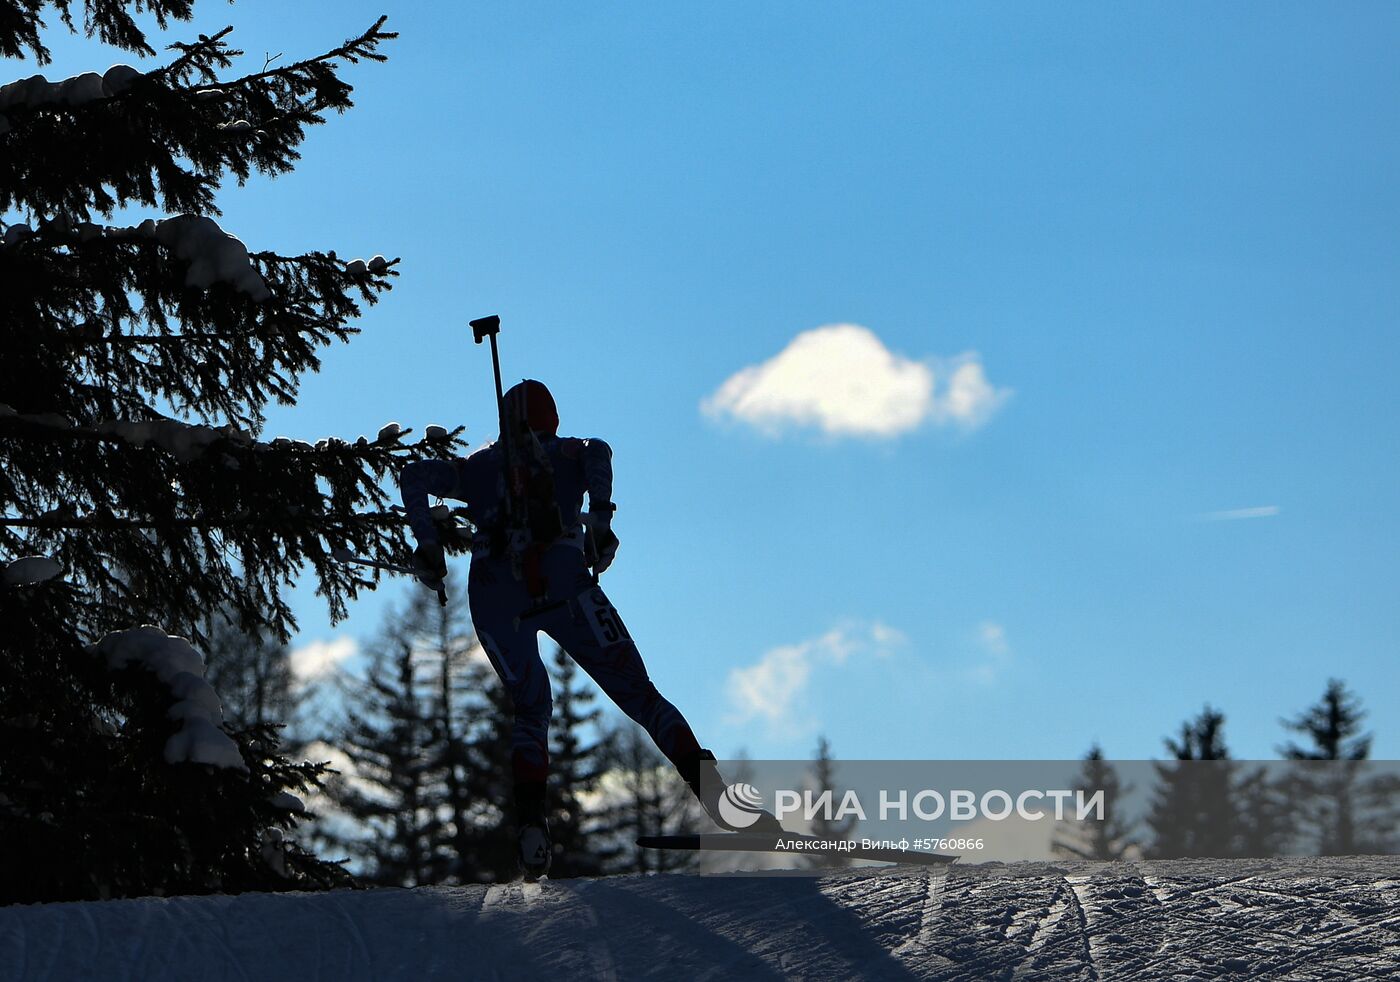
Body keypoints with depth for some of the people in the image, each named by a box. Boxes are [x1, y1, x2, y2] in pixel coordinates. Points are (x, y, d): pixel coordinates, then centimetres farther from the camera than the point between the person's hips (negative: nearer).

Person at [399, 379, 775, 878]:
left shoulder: (477, 467, 29)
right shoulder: (569, 454, 24)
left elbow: (414, 476, 15)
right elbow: (598, 453, 1)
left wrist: (425, 540, 8)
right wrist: (600, 515, -10)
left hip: (494, 595, 2)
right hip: (562, 581, -2)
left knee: (530, 707, 18)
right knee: (638, 692, 0)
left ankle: (530, 819, -6)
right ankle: (710, 789, -20)